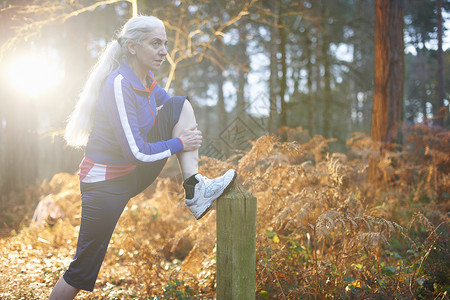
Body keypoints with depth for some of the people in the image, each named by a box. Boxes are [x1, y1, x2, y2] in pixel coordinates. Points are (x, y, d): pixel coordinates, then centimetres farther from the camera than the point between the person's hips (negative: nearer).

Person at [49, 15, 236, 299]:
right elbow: (136, 152, -25)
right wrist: (180, 143, -12)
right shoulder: (119, 84, -24)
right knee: (81, 272, -4)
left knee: (181, 104, -2)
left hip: (136, 170, 8)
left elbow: (172, 110, 22)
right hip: (107, 182, -8)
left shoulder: (146, 80, 1)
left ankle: (195, 190, -12)